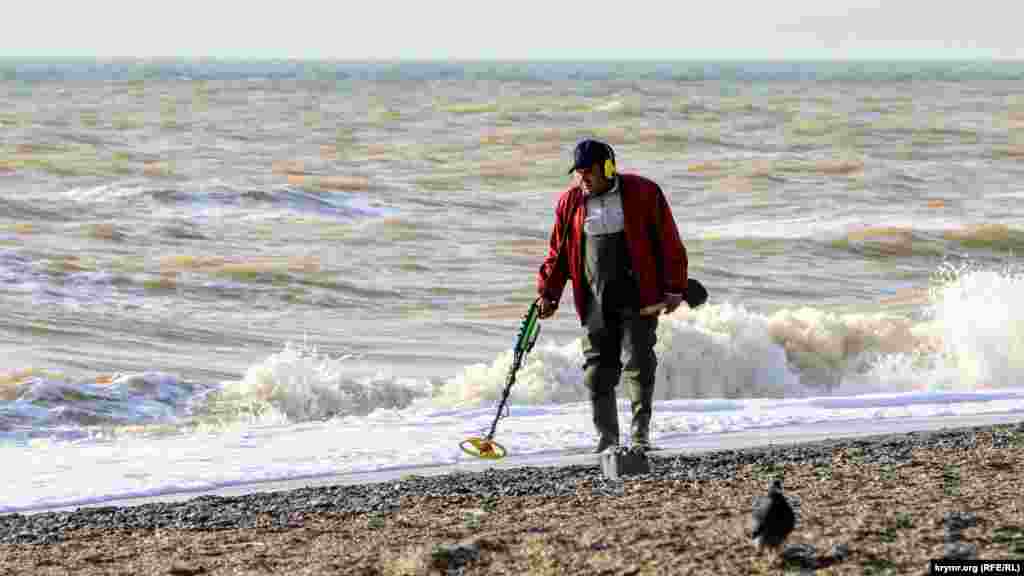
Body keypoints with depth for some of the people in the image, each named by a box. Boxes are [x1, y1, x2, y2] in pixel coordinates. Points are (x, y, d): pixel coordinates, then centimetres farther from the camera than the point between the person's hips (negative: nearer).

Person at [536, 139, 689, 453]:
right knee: (598, 369, 1)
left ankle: (640, 434, 3)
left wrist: (673, 289, -4)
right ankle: (607, 438, 9)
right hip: (596, 303, 3)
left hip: (638, 297, -3)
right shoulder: (570, 201, 7)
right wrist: (547, 294, 9)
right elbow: (558, 251, 15)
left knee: (638, 365, -6)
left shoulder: (642, 193, -3)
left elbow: (669, 243, -1)